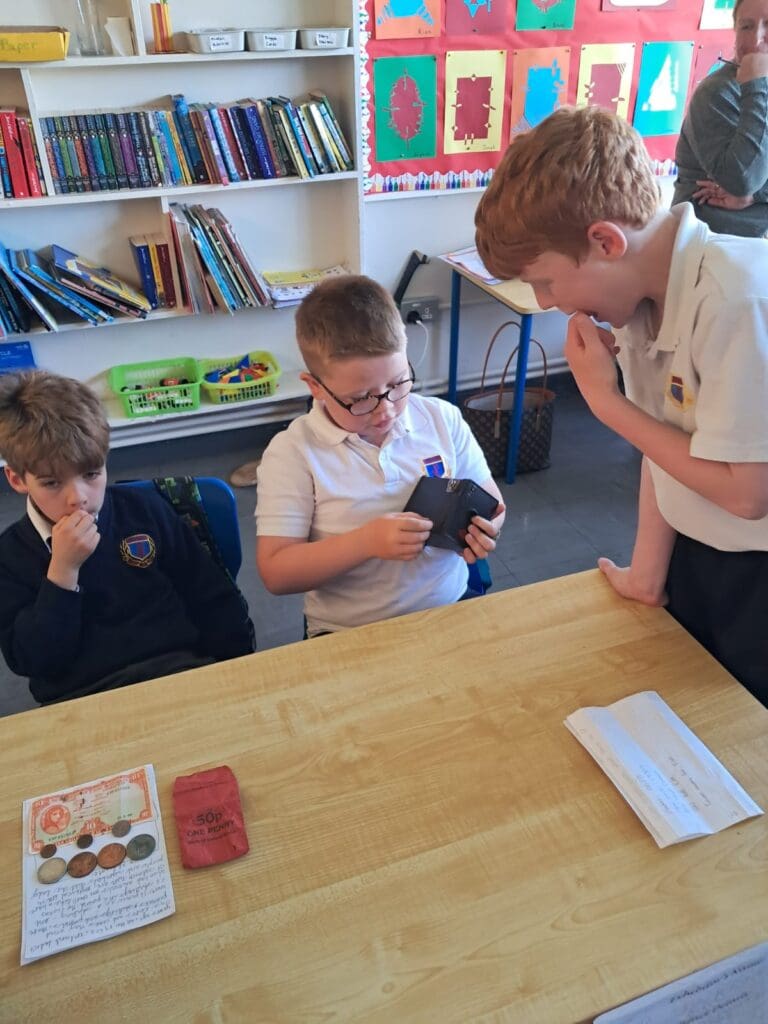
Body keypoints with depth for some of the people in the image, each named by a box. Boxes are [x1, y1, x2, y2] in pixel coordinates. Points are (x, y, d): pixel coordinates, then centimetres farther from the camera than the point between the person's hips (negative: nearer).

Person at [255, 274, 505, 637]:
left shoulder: (443, 419, 2)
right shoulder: (293, 453, -9)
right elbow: (275, 573, -11)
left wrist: (485, 527, -10)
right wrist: (367, 541, -22)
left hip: (451, 613, 4)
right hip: (348, 637, -3)